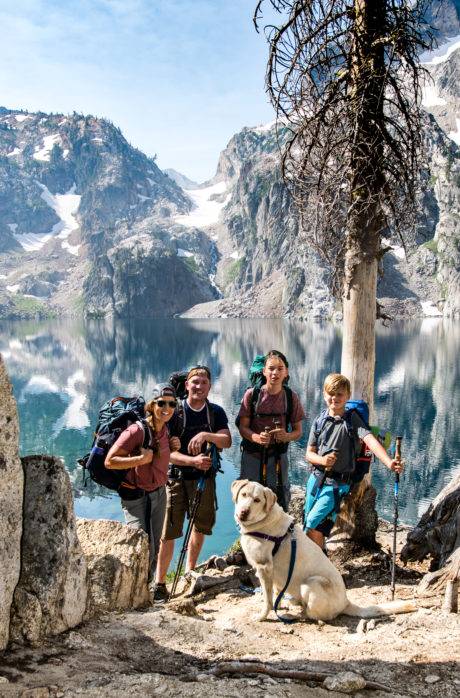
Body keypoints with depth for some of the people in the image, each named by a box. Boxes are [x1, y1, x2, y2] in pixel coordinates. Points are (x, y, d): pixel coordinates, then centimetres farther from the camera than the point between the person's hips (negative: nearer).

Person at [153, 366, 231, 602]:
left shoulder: (216, 412, 3)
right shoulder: (175, 412, -6)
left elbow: (227, 441, -9)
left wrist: (206, 435, -27)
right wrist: (193, 460, -26)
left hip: (204, 477, 4)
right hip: (177, 478, -4)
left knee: (201, 526, 15)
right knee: (169, 531, -8)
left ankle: (189, 573, 34)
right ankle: (160, 584, -3)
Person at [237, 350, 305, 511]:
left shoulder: (291, 397, -3)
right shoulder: (252, 394, -7)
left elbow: (298, 431, 3)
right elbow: (243, 427, -4)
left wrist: (287, 436, -19)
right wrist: (256, 437, -25)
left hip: (278, 457, 1)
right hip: (252, 455, -1)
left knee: (280, 502, 5)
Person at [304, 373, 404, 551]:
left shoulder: (353, 420, -7)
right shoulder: (319, 421, 4)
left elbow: (370, 440, -24)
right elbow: (309, 454, 7)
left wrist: (389, 462, -41)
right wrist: (322, 460, -16)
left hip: (337, 484, -4)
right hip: (316, 478, 5)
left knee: (314, 524, -14)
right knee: (308, 526, 13)